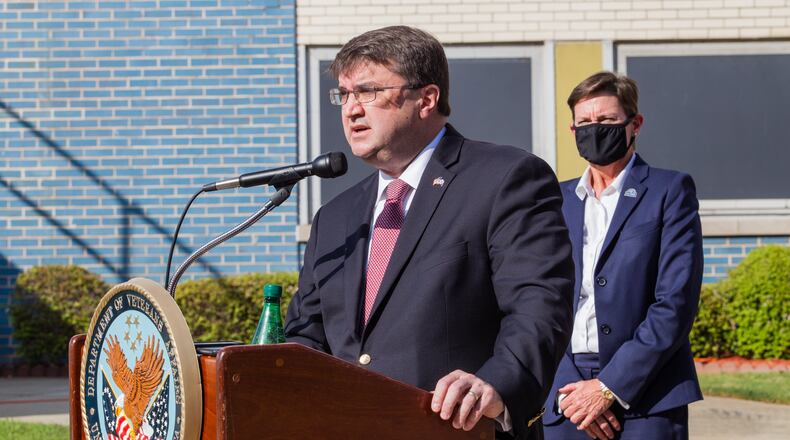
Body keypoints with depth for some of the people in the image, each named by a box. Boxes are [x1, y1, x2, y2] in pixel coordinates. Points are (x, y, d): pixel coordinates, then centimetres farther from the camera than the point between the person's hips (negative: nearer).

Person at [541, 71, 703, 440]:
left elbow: (675, 303, -6)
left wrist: (610, 386, -11)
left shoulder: (669, 190, 3)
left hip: (645, 401, -3)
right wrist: (566, 390, -7)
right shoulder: (556, 201, 14)